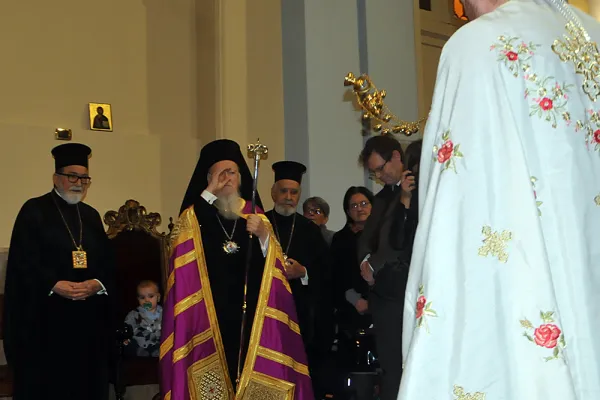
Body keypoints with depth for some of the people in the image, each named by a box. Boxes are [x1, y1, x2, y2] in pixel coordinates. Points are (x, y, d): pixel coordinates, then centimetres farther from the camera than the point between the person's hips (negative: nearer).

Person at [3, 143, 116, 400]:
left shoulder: (91, 216, 15)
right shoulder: (34, 210, 0)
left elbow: (107, 261, 9)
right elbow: (24, 261, -9)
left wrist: (97, 284, -11)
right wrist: (54, 285, -21)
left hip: (88, 316, 5)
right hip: (45, 316, -5)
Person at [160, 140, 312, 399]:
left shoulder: (256, 215, 12)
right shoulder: (194, 216, 6)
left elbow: (274, 265, 6)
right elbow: (182, 243, -16)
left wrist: (263, 235, -14)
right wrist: (210, 192, -16)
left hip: (249, 310, 2)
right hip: (208, 313, -2)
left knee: (253, 375, -1)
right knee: (213, 378, -6)